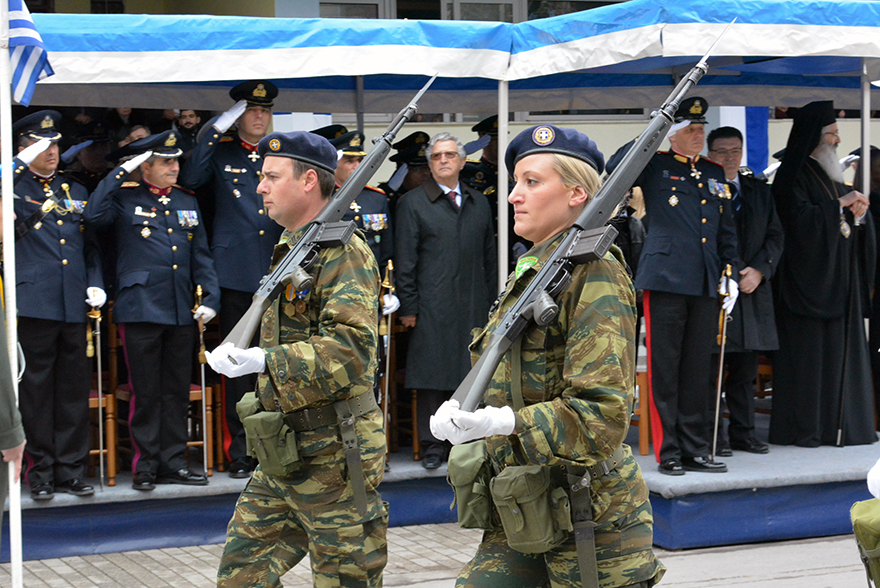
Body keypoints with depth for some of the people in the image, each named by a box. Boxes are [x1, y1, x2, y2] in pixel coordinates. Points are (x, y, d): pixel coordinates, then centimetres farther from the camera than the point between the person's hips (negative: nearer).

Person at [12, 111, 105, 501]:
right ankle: (40, 471, 8)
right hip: (34, 304, -4)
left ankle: (71, 469, 14)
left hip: (74, 307, 4)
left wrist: (95, 284, 7)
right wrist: (22, 163, -23)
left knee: (75, 388, 6)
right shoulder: (15, 190, 3)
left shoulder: (76, 192, 18)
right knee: (36, 389, 0)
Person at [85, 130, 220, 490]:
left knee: (177, 391, 9)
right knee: (146, 392, 0)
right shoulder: (125, 198, 1)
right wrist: (121, 173, -14)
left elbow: (201, 256, 15)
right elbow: (94, 214, -19)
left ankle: (173, 463, 16)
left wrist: (210, 298, 3)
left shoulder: (187, 203, 15)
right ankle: (145, 467, 9)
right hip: (140, 309, -5)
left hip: (181, 312, 5)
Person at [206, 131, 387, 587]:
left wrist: (265, 361, -33)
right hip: (281, 455, 9)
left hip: (332, 458, -9)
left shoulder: (344, 253, -14)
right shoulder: (289, 248, 16)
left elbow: (351, 348, -27)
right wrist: (235, 352, 16)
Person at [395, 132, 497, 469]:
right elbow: (405, 261, -2)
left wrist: (491, 302, 11)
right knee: (432, 377, -1)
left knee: (470, 375, 5)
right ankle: (432, 445, 7)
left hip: (473, 307, 4)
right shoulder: (412, 203, 2)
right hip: (432, 310, -4)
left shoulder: (478, 203, 15)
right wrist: (408, 307, -7)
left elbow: (489, 256, 17)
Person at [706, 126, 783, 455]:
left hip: (753, 289, 5)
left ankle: (742, 433, 16)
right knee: (709, 368, -3)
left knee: (746, 369, 9)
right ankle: (711, 436, 3)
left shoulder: (760, 191, 16)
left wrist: (759, 270, -4)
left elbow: (775, 235, 12)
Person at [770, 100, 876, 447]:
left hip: (839, 281, 8)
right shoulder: (792, 175, -6)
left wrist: (859, 213, -3)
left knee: (840, 350, 5)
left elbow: (849, 226, 18)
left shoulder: (831, 177, 19)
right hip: (807, 276, -8)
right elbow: (800, 219, -20)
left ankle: (837, 425, 8)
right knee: (806, 351, -8)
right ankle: (800, 428, -5)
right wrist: (840, 205, -13)